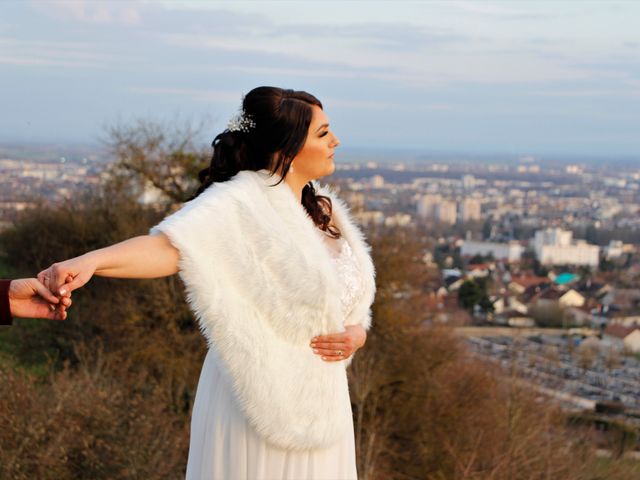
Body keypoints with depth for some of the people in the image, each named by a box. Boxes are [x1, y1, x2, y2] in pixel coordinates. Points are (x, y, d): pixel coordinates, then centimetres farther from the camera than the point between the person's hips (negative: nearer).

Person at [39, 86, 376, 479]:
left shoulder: (326, 211, 10)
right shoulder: (242, 202, -14)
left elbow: (355, 308, 18)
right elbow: (171, 246, -32)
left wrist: (355, 336, -5)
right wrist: (90, 261, -50)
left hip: (317, 409, 7)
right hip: (257, 401, -7)